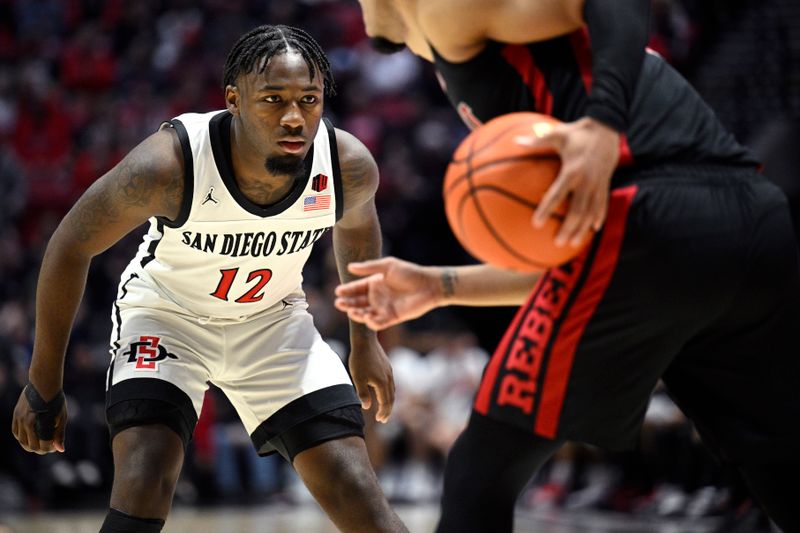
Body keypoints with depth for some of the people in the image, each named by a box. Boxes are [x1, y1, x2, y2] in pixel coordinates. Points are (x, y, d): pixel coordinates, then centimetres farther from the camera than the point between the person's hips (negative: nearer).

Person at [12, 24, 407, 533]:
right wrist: (44, 386, -11)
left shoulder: (349, 165, -23)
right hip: (166, 313, -2)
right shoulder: (168, 163, -33)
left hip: (272, 318, 3)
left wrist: (365, 341, 13)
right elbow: (71, 247, -18)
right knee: (143, 489, -24)